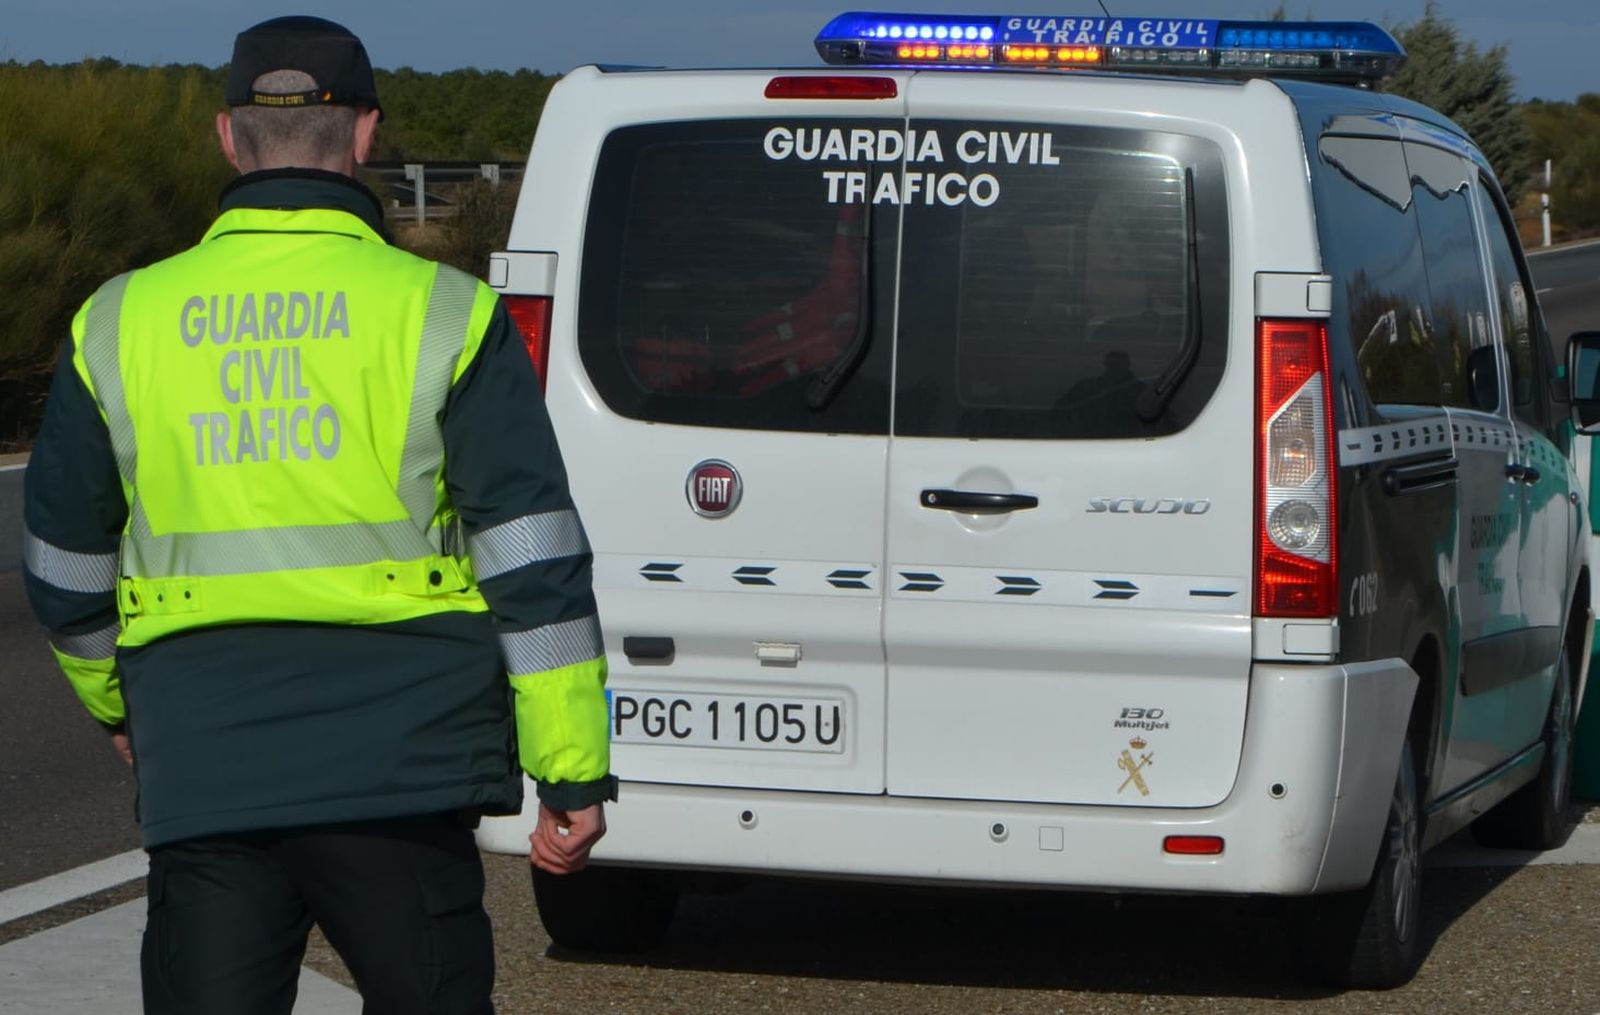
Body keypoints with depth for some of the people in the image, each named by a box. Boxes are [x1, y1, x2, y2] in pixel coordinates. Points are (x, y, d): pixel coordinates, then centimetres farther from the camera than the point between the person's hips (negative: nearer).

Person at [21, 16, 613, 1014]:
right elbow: (536, 564, -5)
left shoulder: (120, 322, 5)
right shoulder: (442, 315, -3)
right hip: (398, 776, -2)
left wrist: (114, 702, 33)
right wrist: (574, 772, -1)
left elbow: (65, 566, 15)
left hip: (201, 777, 2)